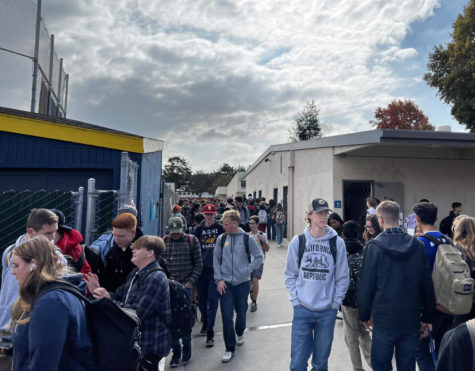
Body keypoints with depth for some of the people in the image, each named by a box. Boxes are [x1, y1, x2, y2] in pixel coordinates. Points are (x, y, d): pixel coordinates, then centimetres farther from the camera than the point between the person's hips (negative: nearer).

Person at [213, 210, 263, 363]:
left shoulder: (247, 239, -6)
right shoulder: (221, 238, -2)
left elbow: (259, 257, 2)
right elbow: (216, 260, 4)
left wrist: (248, 269, -9)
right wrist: (219, 279, -3)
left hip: (242, 282, 0)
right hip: (225, 283, 0)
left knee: (241, 312, 15)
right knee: (227, 316, -1)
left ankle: (240, 333, 46)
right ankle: (229, 349, 16)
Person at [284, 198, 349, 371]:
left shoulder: (337, 242, -4)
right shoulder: (298, 241, -3)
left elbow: (342, 277, 2)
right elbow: (290, 274, 4)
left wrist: (335, 303, -1)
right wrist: (296, 300, -3)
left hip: (327, 311, 1)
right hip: (302, 310, 0)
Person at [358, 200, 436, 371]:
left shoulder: (374, 246, -12)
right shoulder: (418, 246, -2)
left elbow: (366, 286, -9)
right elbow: (427, 286, 2)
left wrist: (364, 315, 3)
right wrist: (427, 318, 12)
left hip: (384, 320, -3)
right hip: (412, 319, 4)